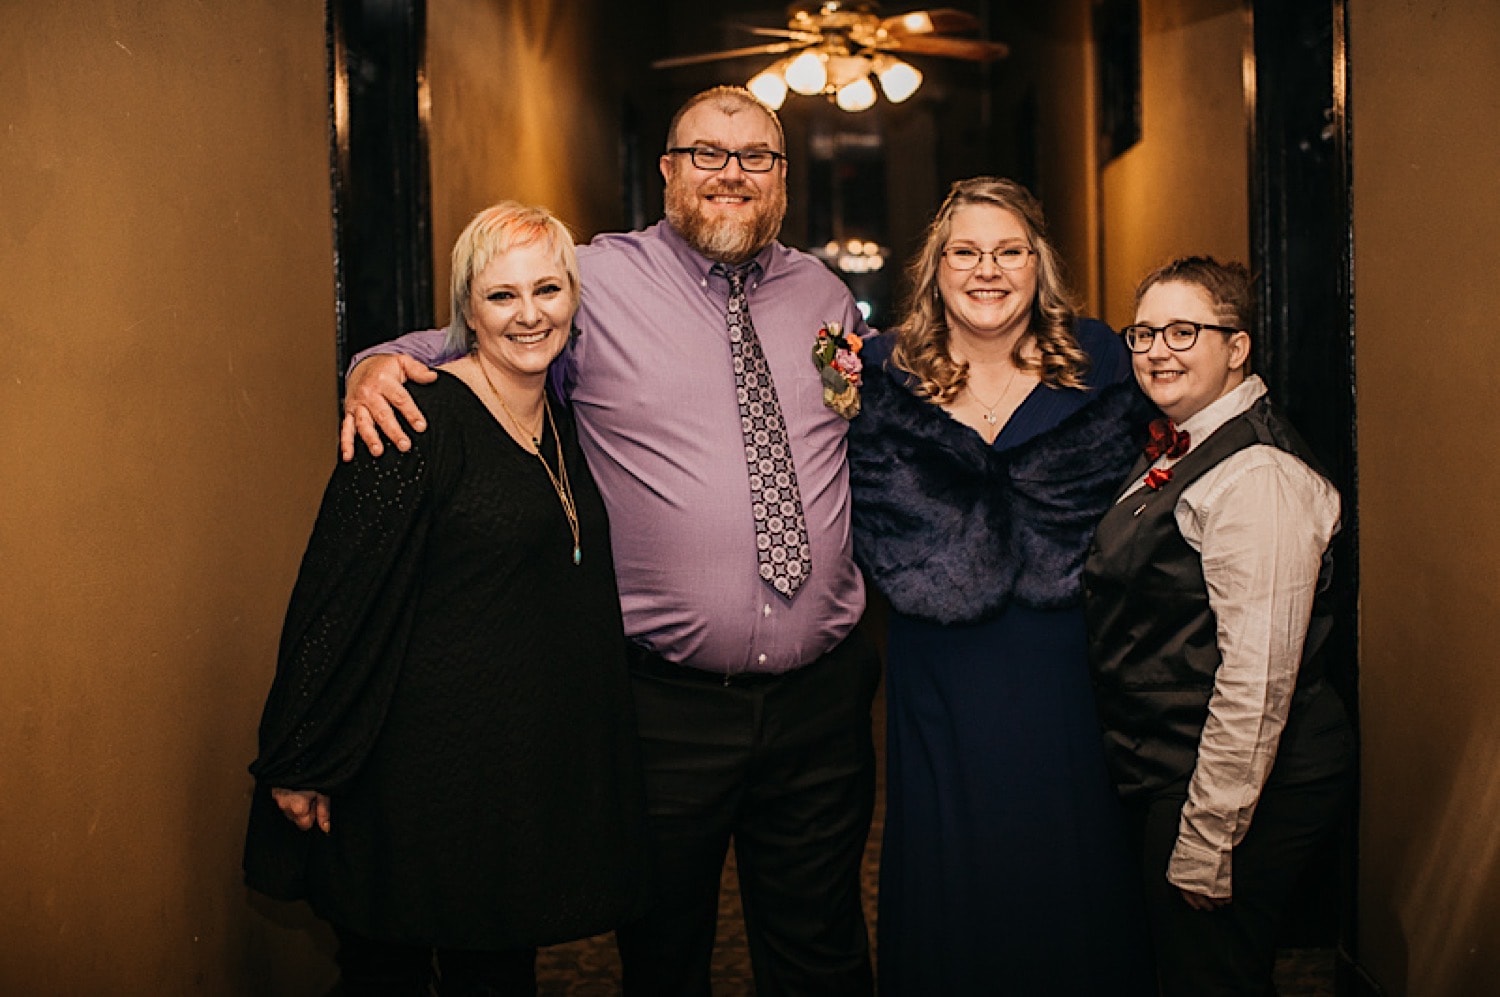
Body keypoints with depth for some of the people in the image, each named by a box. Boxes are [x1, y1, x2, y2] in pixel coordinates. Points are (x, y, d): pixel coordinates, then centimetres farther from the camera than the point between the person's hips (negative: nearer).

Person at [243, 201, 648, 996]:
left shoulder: (563, 424, 9)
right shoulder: (422, 422, -15)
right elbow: (338, 597, -15)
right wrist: (297, 765, -13)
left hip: (537, 768, 7)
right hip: (425, 765, -7)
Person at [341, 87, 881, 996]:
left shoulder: (825, 294, 11)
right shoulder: (597, 281, -2)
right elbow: (465, 346, 4)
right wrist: (379, 367, -15)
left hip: (821, 692, 3)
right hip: (667, 704, -3)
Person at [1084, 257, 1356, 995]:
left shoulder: (1256, 475, -21)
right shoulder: (1177, 451, 10)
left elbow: (1259, 676, -26)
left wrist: (1207, 834, -23)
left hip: (1233, 783, -9)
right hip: (1162, 772, 9)